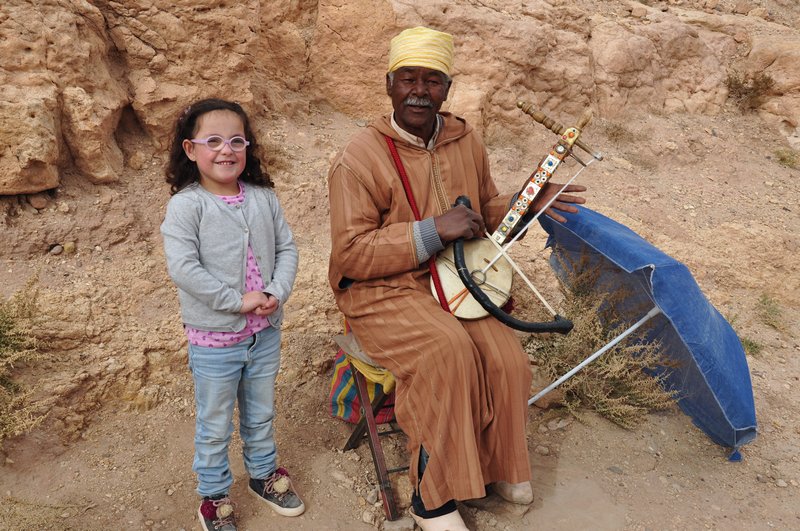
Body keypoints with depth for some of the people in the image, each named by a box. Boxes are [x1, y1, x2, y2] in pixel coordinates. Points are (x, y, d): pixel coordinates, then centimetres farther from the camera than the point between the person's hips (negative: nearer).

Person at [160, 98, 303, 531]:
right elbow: (182, 268, -23)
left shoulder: (263, 198, -1)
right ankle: (213, 496, 35)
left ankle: (264, 474, 46)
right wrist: (237, 301, -23)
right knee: (215, 426, 14)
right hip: (214, 338, -4)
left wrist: (277, 293, -14)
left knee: (261, 415, 23)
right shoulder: (186, 205, -15)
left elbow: (287, 248, 3)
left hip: (265, 333, 4)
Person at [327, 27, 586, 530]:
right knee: (447, 349, -31)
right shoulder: (359, 159, -13)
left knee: (507, 359, -16)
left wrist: (525, 203, -1)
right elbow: (351, 254, -18)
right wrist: (434, 230, -25)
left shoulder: (466, 141, 5)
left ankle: (497, 466, 14)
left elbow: (484, 211, 20)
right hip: (383, 291, -5)